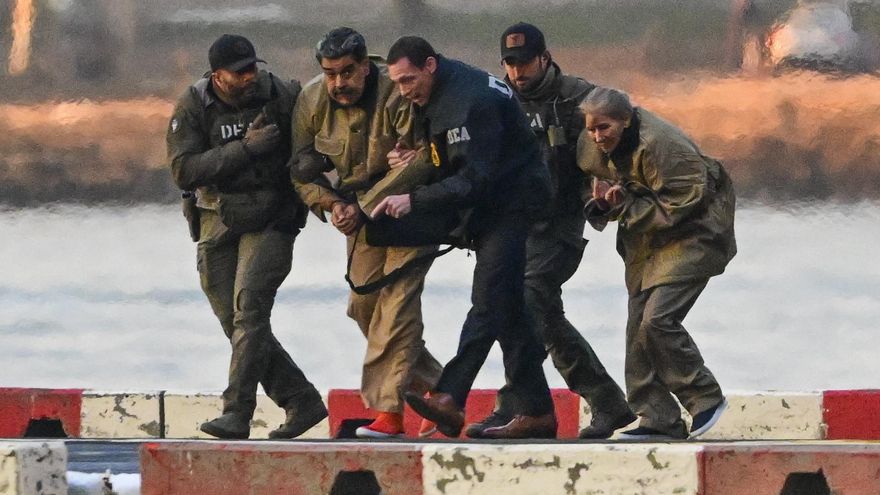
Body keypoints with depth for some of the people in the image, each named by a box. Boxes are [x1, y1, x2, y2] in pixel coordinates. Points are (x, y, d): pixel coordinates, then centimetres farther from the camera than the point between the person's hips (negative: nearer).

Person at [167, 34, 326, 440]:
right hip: (218, 223, 3)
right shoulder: (192, 108, -5)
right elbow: (184, 171, -16)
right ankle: (302, 402, 18)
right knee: (236, 323, 5)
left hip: (271, 221, -3)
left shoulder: (282, 97, -6)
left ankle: (237, 413, -24)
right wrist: (245, 148, -24)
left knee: (249, 307, -20)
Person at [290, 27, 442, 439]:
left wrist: (361, 206, -27)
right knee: (364, 304, 4)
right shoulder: (312, 101, -6)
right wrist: (331, 204, -13)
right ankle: (433, 385, 19)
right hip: (361, 210, 7)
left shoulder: (398, 96, -24)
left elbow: (416, 167, -26)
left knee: (396, 300, -17)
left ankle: (388, 409, -21)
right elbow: (302, 169, 4)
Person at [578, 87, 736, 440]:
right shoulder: (597, 148, 0)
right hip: (646, 245, 9)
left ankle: (705, 397, -4)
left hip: (692, 236, -9)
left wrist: (626, 206, -23)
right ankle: (659, 420, 7)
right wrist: (603, 201, -11)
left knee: (658, 320, -20)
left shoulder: (660, 145, -27)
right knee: (638, 325, 2)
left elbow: (683, 204, -25)